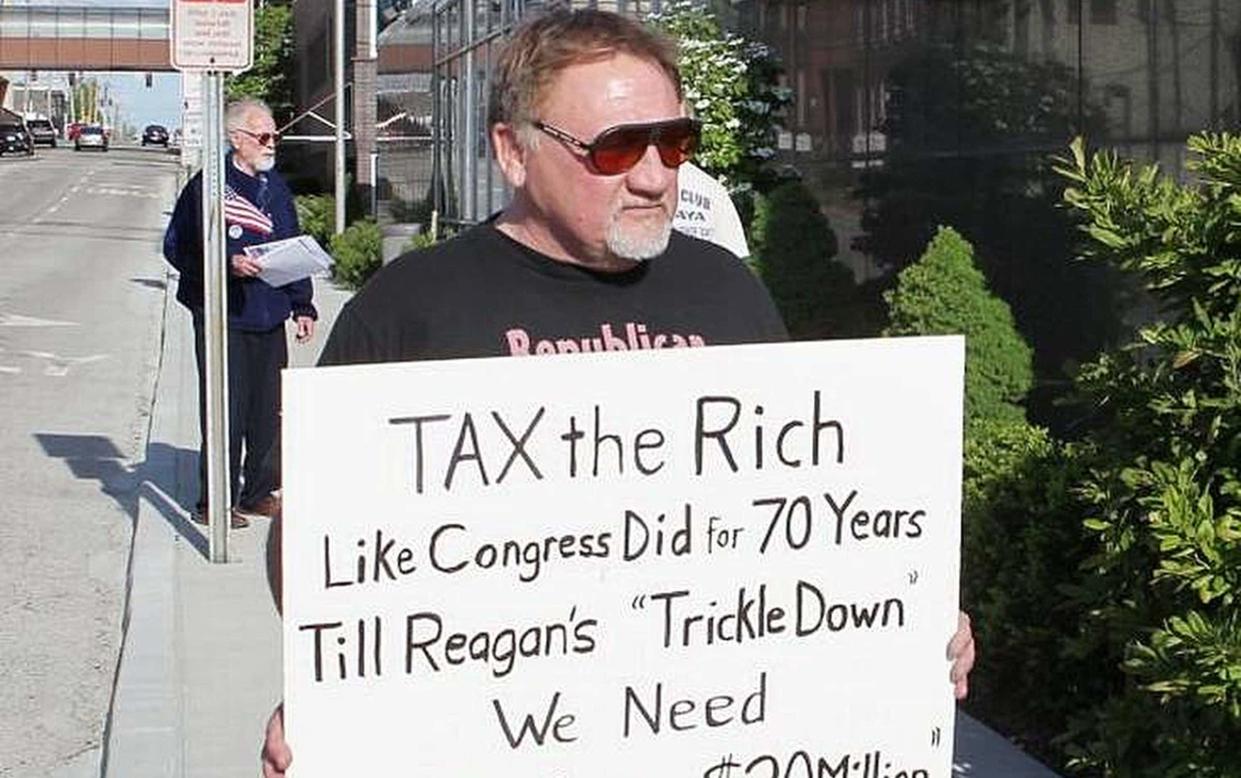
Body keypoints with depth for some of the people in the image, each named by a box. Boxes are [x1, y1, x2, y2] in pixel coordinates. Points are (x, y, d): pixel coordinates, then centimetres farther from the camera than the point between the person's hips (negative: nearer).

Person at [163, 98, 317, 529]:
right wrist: (227, 264, -21)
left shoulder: (275, 187, 15)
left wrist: (302, 306, 16)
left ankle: (259, 492, 23)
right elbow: (178, 247, -9)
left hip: (270, 317, 6)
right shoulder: (208, 186, -6)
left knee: (268, 410, 10)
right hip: (222, 316, -6)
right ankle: (215, 502, 4)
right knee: (225, 411, -5)